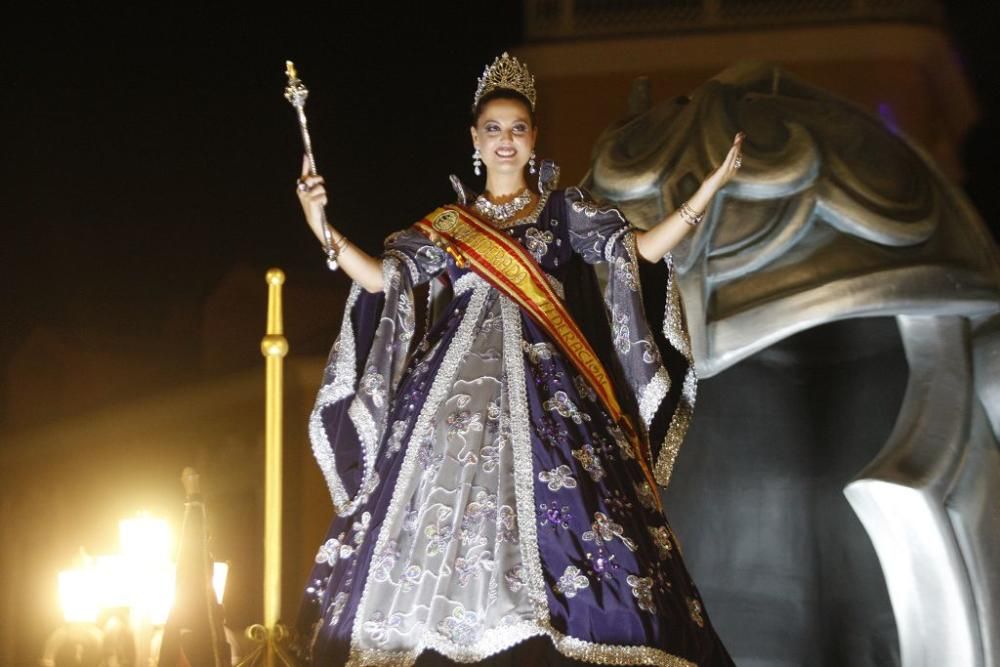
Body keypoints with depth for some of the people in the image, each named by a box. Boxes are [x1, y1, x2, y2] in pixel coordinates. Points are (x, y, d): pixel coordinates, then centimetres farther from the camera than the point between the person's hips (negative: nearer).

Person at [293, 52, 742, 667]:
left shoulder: (564, 209, 14)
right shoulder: (446, 224, 17)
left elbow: (645, 247, 3)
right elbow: (384, 277, 6)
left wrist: (710, 188, -7)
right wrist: (324, 229, -7)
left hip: (545, 384, -1)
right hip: (457, 382, 1)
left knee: (554, 507, -15)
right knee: (449, 501, -9)